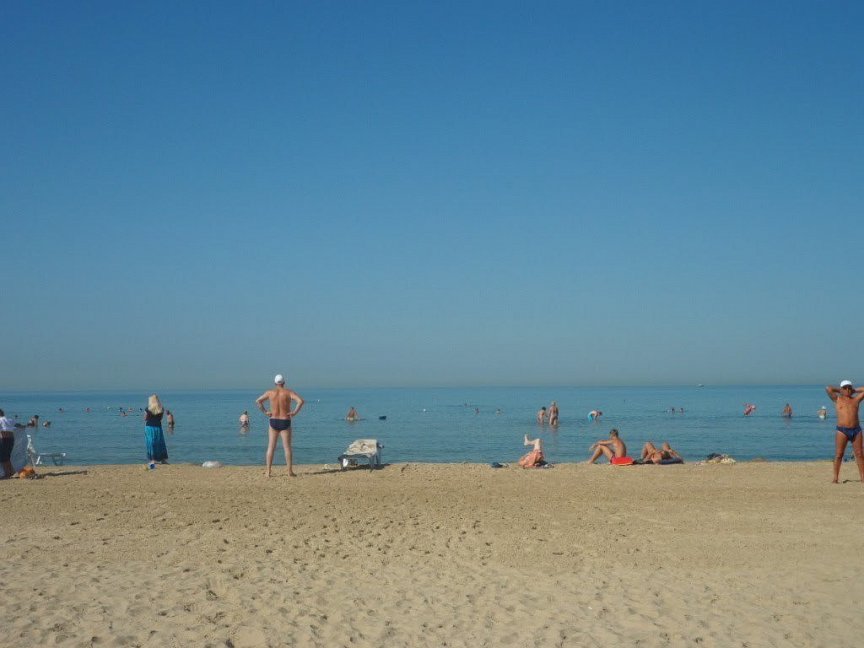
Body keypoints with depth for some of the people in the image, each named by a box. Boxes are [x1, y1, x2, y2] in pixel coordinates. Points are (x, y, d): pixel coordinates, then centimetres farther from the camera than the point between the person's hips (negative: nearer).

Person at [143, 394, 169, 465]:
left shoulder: (148, 409, -12)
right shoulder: (161, 409, -4)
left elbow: (145, 419, -2)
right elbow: (160, 419, 6)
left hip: (149, 427, -2)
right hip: (158, 427, 2)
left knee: (150, 444, 5)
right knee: (160, 443, 13)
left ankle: (151, 460, 2)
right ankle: (163, 459, 18)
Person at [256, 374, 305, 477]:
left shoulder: (270, 392, 2)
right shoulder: (289, 392, -5)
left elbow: (258, 401, 3)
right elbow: (301, 401, -18)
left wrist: (265, 412, 4)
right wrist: (295, 412, -10)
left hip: (273, 422, 2)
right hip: (285, 422, -1)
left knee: (271, 447, 6)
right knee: (287, 447, 3)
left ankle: (268, 472, 4)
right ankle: (290, 472, 2)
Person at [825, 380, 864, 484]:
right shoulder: (838, 399, 7)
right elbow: (828, 388, -4)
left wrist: (854, 390, 15)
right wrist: (840, 390, 10)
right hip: (842, 430, -3)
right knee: (838, 455, -5)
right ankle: (836, 478, -4)